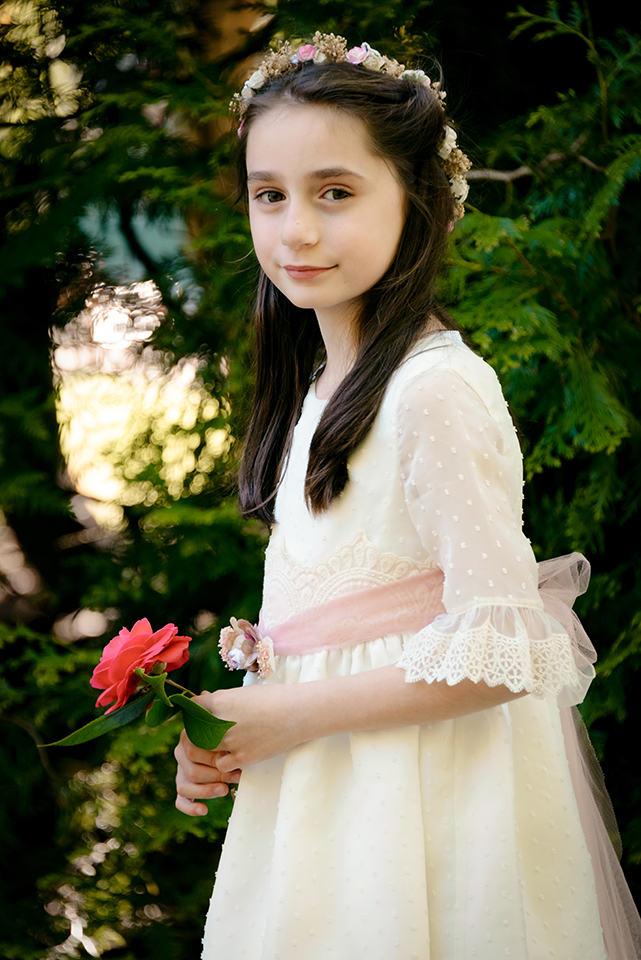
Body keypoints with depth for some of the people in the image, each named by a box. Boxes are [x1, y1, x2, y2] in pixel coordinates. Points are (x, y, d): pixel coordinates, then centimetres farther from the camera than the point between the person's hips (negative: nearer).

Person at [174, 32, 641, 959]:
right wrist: (228, 729, 0)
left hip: (421, 780, -8)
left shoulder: (436, 389, -19)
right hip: (327, 782, 8)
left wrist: (292, 715, -18)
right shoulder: (321, 380, 8)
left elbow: (497, 654, -22)